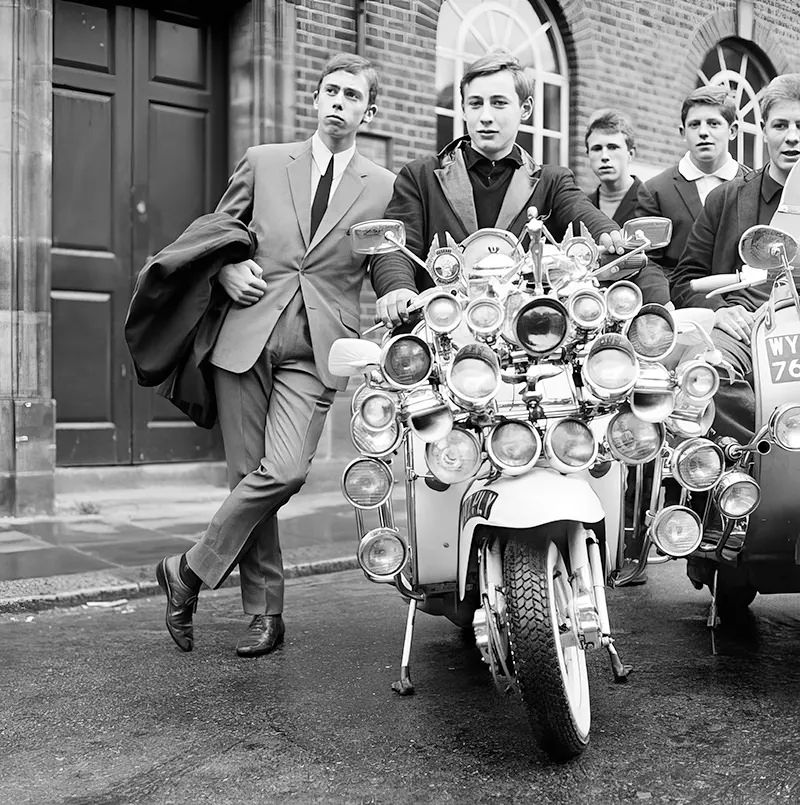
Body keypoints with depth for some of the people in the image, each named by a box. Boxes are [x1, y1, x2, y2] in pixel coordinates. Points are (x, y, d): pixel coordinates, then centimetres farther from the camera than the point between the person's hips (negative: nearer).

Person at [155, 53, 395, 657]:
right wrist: (228, 271, 1)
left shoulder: (383, 187, 9)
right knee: (250, 473, 1)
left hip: (318, 349, -1)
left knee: (285, 471, -17)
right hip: (248, 335, 1)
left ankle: (188, 572, 3)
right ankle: (266, 611, 15)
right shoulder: (263, 162, 12)